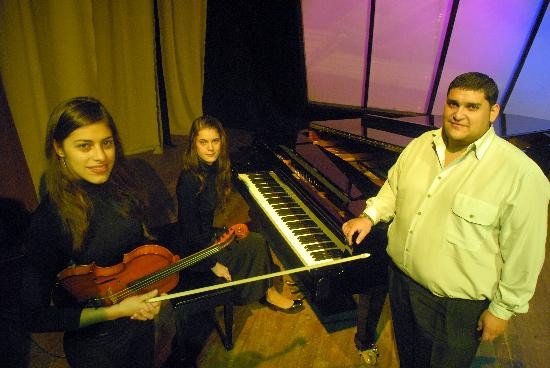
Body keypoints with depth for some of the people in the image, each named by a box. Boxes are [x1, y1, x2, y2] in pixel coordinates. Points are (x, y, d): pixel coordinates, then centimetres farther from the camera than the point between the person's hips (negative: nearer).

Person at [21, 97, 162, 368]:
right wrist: (115, 311, -25)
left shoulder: (121, 185, -12)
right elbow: (34, 316, -21)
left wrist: (152, 291, -9)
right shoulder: (49, 219, -28)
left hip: (141, 319, 5)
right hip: (97, 344, -5)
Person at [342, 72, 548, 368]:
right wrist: (370, 216, -5)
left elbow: (523, 253, -17)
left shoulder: (521, 174, -22)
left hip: (456, 305, -5)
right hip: (401, 277, 5)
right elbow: (393, 187, 11)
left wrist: (502, 309, -10)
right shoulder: (419, 145, -4)